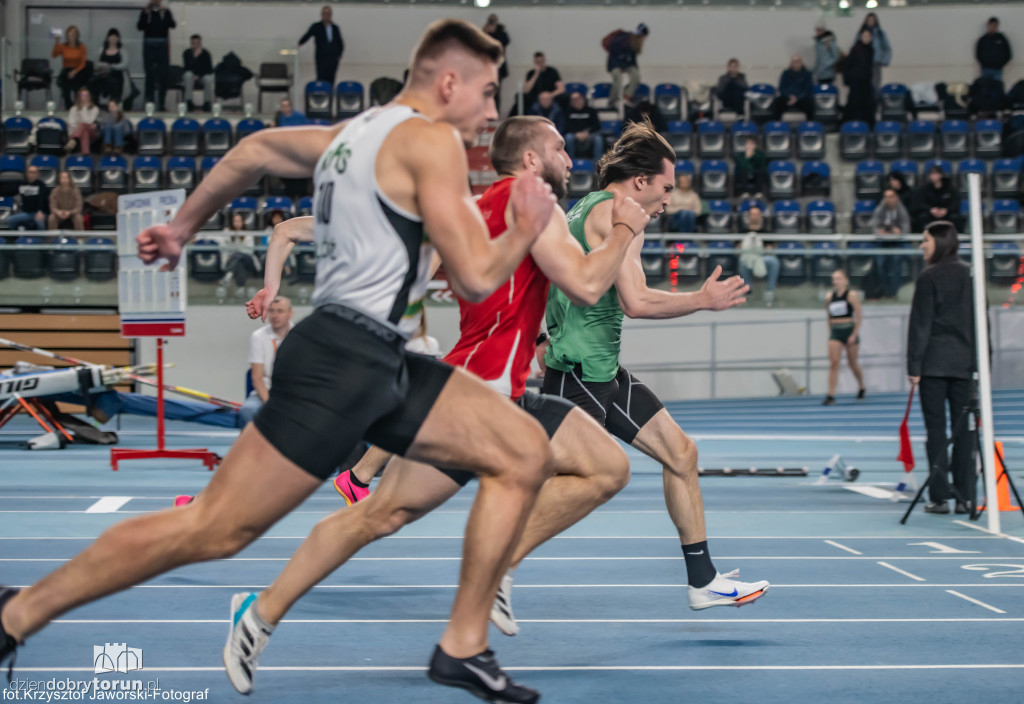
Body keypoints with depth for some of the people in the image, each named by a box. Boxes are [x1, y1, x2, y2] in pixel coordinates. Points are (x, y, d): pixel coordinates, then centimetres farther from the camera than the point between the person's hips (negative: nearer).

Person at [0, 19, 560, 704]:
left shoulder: (356, 133, 20)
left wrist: (184, 225, 43)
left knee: (526, 452, 5)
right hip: (345, 361, -10)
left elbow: (256, 149, 32)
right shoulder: (432, 139, -8)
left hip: (380, 363, 10)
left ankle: (464, 646, 6)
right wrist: (526, 230, 6)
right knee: (212, 528, -7)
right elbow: (476, 277, -13)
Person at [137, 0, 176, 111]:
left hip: (162, 45, 0)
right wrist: (145, 14, -17)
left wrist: (165, 14, -23)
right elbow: (139, 27, -3)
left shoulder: (166, 12, 7)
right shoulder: (145, 12, 7)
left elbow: (172, 25, -7)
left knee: (162, 74, -2)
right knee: (150, 74, 2)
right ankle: (149, 101, 6)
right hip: (149, 45, 0)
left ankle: (161, 103, 2)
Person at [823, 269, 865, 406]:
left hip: (849, 331, -3)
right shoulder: (829, 296, 6)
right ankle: (831, 396, -16)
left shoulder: (852, 295, -6)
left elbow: (859, 316, -7)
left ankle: (861, 387, 36)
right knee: (833, 363, -12)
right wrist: (830, 332, 10)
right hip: (835, 333, 3)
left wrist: (854, 334, -13)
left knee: (852, 363, 10)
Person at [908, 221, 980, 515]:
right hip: (964, 361, 4)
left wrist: (913, 365, -7)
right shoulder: (971, 275, 8)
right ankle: (965, 496, 5)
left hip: (934, 361, -4)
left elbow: (920, 324, -9)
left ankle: (940, 497, -3)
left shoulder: (929, 277, -6)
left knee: (936, 428, -1)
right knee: (962, 428, 6)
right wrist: (982, 362, 15)